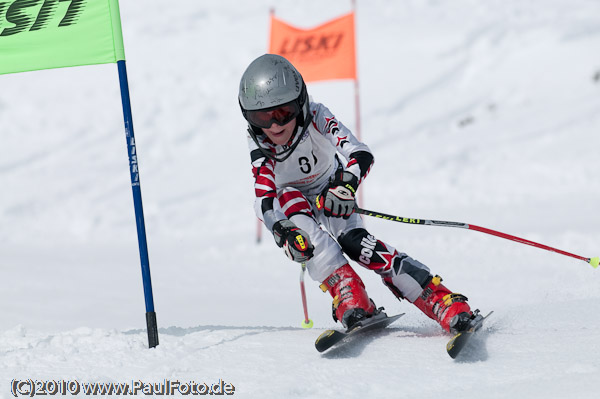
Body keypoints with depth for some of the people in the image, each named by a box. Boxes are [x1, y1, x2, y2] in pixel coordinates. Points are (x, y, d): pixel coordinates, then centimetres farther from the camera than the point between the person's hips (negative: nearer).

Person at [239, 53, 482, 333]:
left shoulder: (315, 117, -28)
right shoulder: (260, 147, -26)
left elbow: (361, 155, -40)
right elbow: (264, 201, -35)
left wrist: (346, 185, -60)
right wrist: (283, 232, -55)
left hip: (329, 196, -1)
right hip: (291, 206, 1)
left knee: (355, 242, -25)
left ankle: (444, 303, -32)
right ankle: (349, 298, -40)